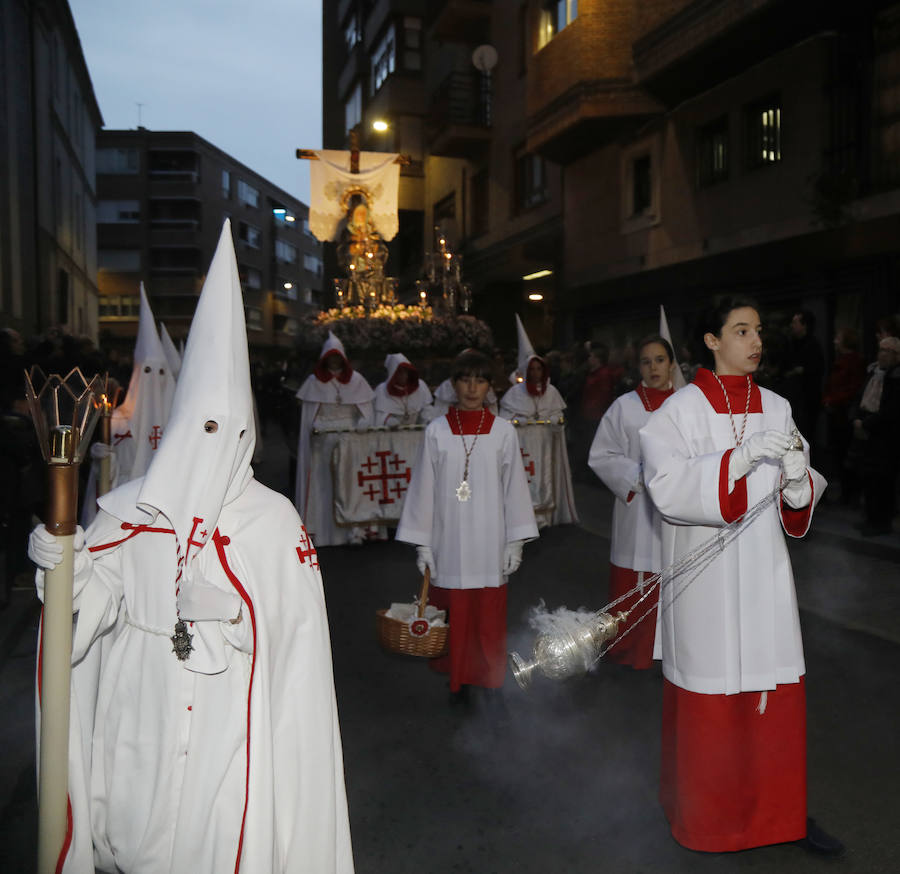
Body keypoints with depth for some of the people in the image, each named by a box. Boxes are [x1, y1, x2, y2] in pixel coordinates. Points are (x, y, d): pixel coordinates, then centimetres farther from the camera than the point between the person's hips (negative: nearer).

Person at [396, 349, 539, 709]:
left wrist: (516, 541, 1)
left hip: (489, 541, 0)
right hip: (449, 541, 0)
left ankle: (490, 678, 24)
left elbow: (514, 487, 3)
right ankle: (459, 678, 24)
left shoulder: (503, 431, 0)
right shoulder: (437, 431, -1)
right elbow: (424, 488, 2)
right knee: (454, 616, 6)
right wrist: (422, 544, 1)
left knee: (489, 616, 6)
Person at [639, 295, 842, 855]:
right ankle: (705, 814, 25)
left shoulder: (776, 408, 9)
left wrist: (798, 481, -14)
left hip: (764, 570, 4)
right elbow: (669, 487, -20)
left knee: (779, 690, 9)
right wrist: (742, 457, -29)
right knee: (710, 696, 5)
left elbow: (798, 500, 9)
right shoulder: (682, 410, -6)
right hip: (706, 572, -4)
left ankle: (783, 811, 28)